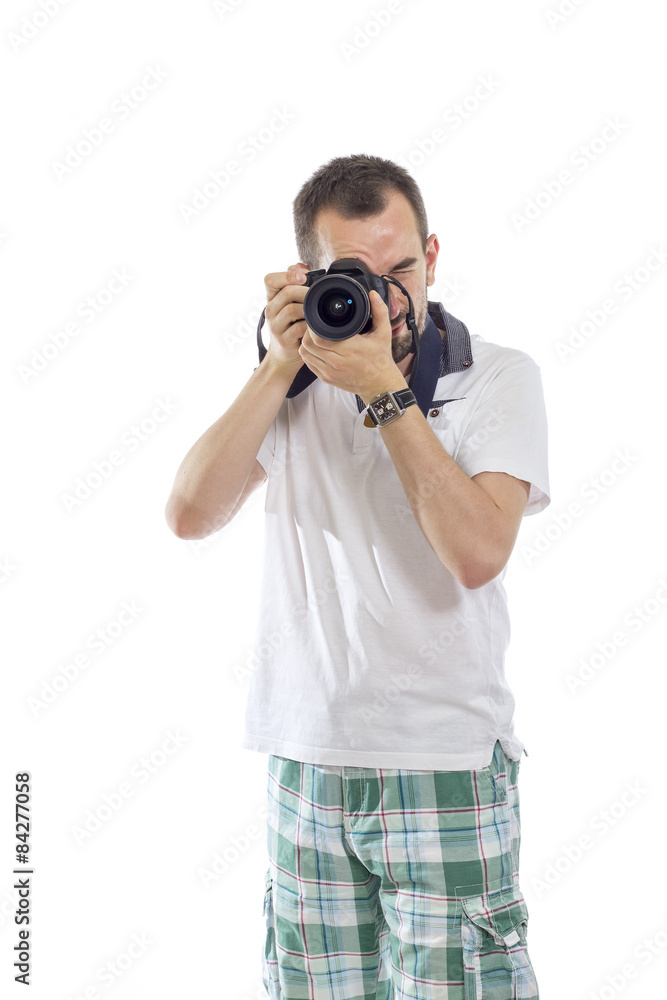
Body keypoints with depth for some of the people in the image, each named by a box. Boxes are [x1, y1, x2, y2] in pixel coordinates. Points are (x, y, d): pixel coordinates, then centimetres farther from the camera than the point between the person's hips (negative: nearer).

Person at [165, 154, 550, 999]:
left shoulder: (499, 377, -3)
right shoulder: (298, 380, 6)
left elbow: (478, 552, -17)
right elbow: (190, 515, -6)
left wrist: (385, 389, -17)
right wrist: (281, 365, -10)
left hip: (446, 768, -3)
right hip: (305, 763, 3)